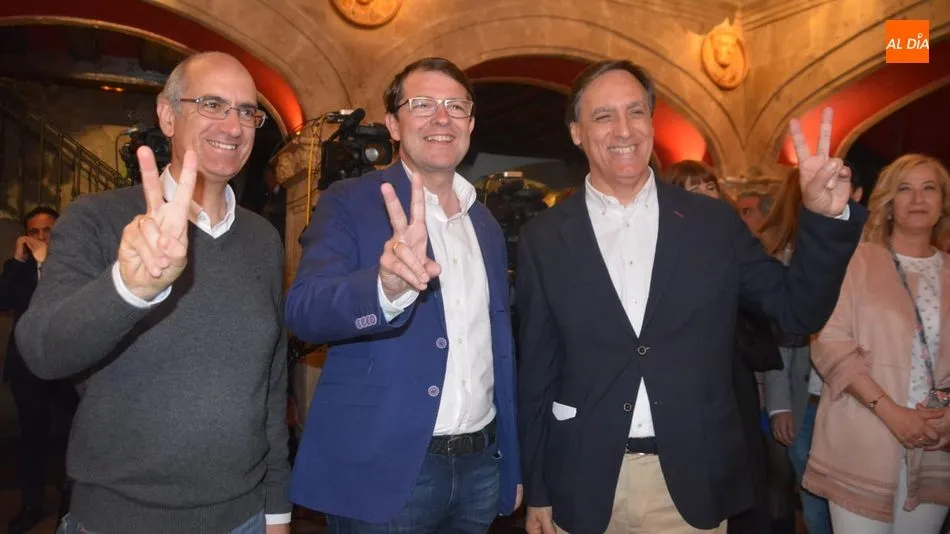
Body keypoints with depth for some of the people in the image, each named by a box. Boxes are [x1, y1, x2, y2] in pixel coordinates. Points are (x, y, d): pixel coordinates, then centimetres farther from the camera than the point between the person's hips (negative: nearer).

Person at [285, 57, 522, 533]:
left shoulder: (486, 224, 8)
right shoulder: (350, 203, -7)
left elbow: (499, 349, 13)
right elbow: (304, 311, -22)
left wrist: (511, 462, 13)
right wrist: (387, 287, -41)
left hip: (480, 466, 5)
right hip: (384, 470, -5)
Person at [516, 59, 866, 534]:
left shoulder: (712, 222, 0)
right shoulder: (545, 237, -3)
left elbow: (799, 311, 3)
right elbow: (535, 371, 0)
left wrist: (824, 216, -13)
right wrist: (536, 491, 4)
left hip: (694, 483, 1)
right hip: (584, 486, 0)